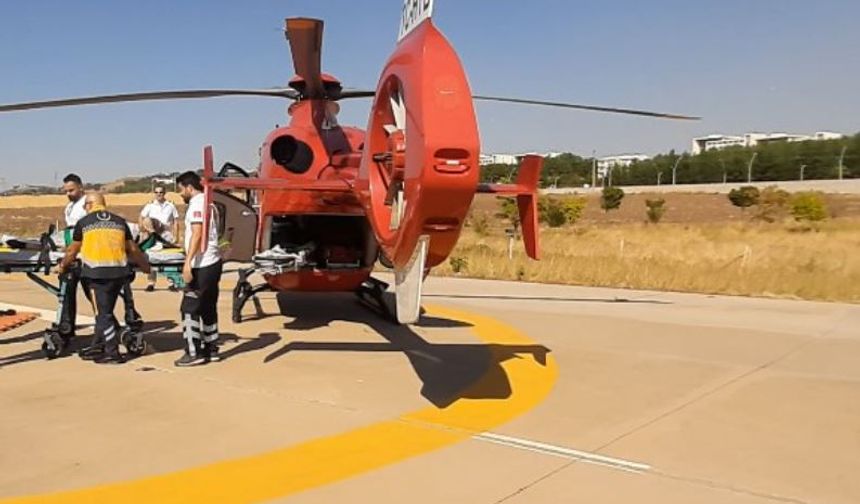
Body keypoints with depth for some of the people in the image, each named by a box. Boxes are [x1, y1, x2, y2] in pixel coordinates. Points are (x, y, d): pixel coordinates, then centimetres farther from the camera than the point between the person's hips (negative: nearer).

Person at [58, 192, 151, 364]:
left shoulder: (84, 222, 5)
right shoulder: (119, 221, 14)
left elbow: (73, 250, 13)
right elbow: (133, 249, 18)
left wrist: (63, 266, 31)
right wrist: (144, 265, 33)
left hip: (97, 272, -4)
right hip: (119, 271, 4)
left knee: (103, 313, 1)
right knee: (105, 310, 17)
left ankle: (113, 353, 0)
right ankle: (98, 346, 26)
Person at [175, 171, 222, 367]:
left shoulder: (197, 204, -12)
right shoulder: (206, 202, 18)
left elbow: (197, 234, -22)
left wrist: (187, 262, -26)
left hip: (202, 265, -10)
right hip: (212, 263, 10)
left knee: (189, 308, -5)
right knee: (208, 308, 14)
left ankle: (194, 353, -3)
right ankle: (211, 350, 19)